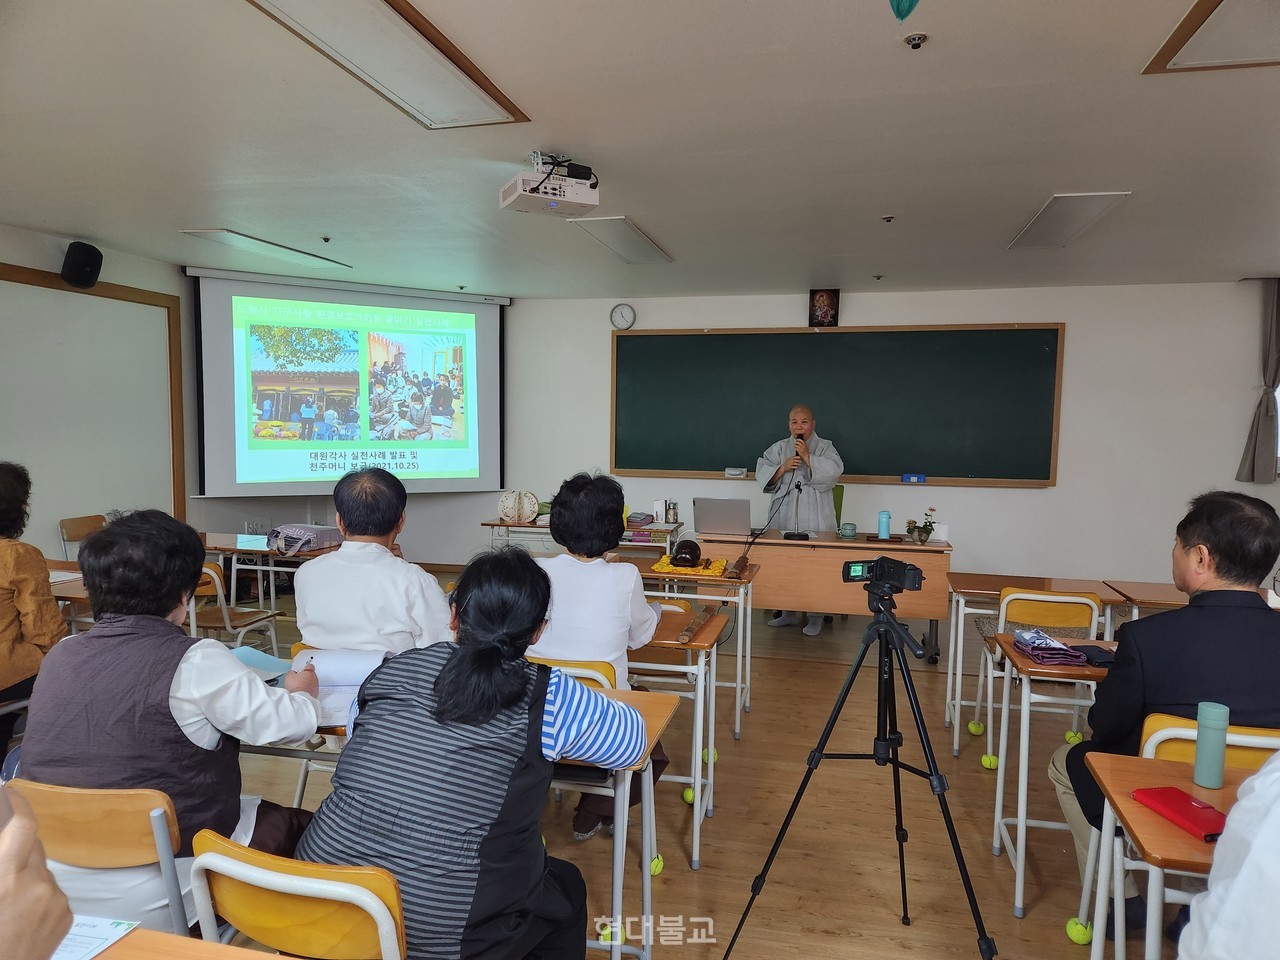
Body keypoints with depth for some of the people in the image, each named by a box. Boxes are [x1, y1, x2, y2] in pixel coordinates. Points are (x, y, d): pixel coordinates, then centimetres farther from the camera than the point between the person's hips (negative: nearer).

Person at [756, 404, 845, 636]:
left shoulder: (825, 447, 5)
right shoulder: (778, 448, 12)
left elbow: (834, 471, -12)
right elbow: (762, 475, 3)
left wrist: (807, 457, -17)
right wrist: (783, 468, -13)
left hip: (815, 521, -3)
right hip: (783, 519, 3)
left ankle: (816, 616, 9)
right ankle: (788, 612, 21)